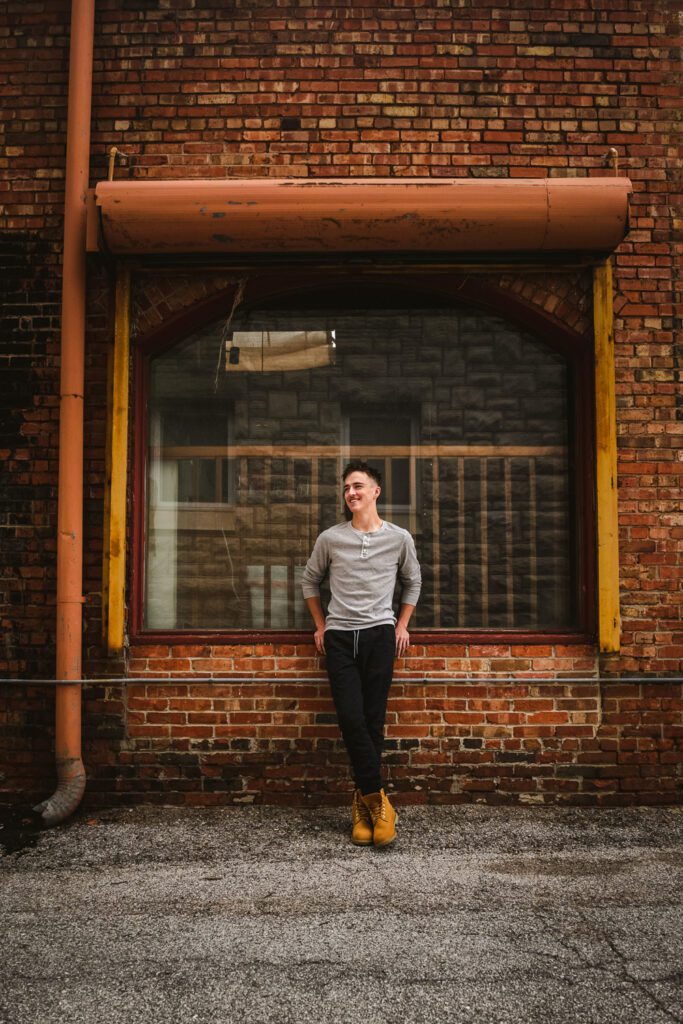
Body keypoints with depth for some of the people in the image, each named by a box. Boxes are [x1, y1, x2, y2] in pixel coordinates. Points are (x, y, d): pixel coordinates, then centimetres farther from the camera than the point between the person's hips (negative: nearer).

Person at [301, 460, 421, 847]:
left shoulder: (399, 538, 4)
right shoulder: (330, 538, 4)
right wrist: (320, 625, 15)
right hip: (339, 637, 1)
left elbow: (413, 581, 20)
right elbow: (310, 580, 19)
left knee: (373, 721, -2)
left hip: (380, 634, 0)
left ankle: (364, 802, 11)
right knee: (351, 719, -11)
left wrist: (403, 625, 14)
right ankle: (379, 801, -3)